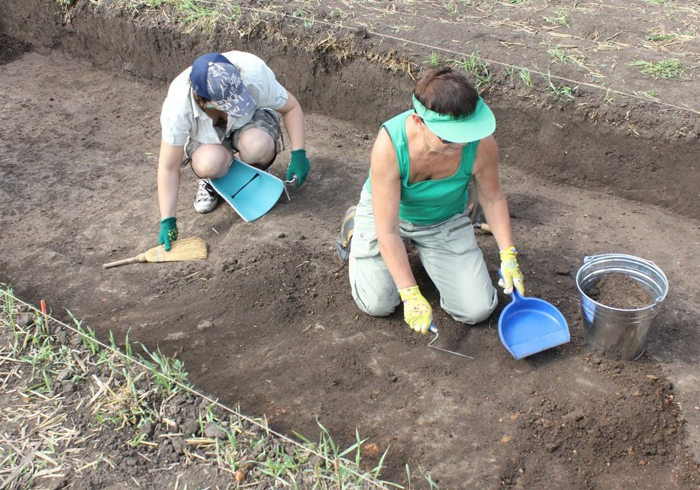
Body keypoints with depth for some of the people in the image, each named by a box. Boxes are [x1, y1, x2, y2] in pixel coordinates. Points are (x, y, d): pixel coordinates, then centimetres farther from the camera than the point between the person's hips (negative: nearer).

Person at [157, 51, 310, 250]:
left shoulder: (254, 76, -35)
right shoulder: (178, 106, -34)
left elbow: (291, 107, -17)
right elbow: (168, 168, -27)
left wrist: (298, 154, -25)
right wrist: (167, 221, -29)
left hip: (251, 121, 1)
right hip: (207, 136, 0)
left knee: (257, 145, -38)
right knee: (208, 164, -37)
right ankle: (211, 182, 1)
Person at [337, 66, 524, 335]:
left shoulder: (481, 144, -31)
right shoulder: (389, 145, -39)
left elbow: (492, 198, -8)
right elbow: (387, 232, -33)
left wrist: (509, 255, -12)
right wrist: (411, 295, -33)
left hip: (446, 221, 2)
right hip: (388, 212, -2)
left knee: (477, 311, -6)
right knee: (378, 305, -4)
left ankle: (425, 252, 22)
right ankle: (354, 228, 21)